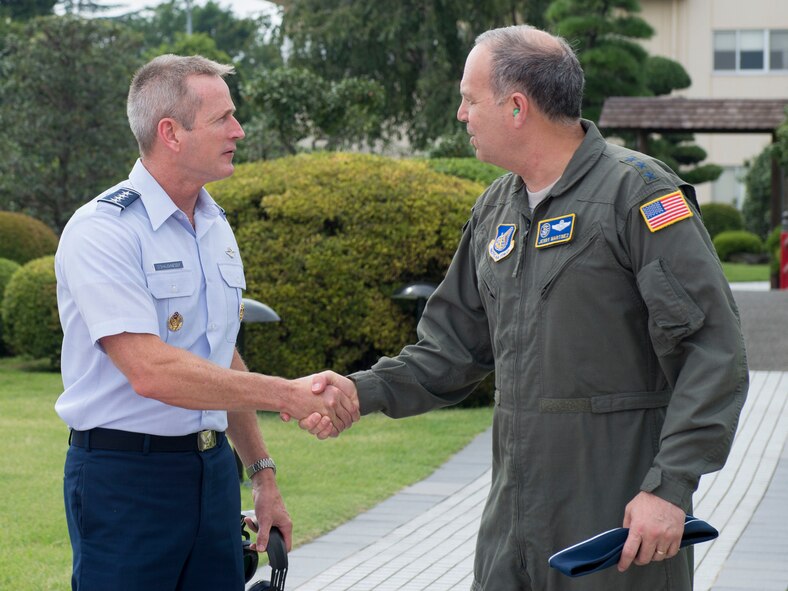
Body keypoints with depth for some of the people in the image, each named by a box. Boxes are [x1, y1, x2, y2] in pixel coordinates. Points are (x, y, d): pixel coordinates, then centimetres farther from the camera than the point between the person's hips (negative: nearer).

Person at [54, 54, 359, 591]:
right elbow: (151, 372, -25)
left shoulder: (217, 228, 12)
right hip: (125, 479, -7)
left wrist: (263, 474, 19)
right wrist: (287, 394, -25)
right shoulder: (102, 233, -14)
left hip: (213, 465, 7)